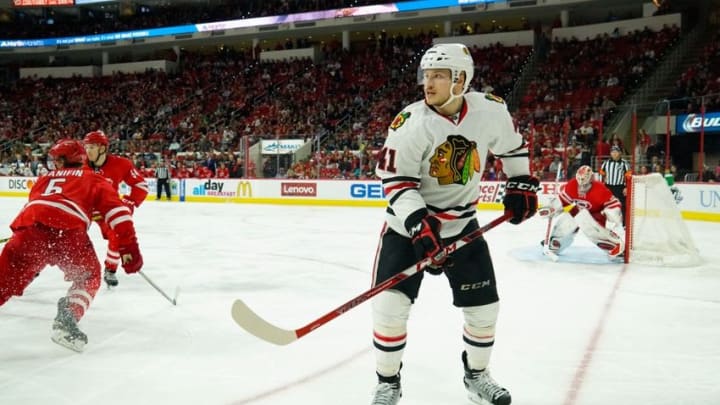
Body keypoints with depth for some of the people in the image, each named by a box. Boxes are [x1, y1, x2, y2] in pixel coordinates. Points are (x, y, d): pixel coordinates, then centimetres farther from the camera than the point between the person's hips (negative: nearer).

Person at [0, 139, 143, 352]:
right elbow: (117, 212, 14)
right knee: (88, 276, 21)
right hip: (67, 230, -3)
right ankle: (67, 319, 1)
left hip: (30, 227, 3)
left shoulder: (45, 178, 39)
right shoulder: (94, 179, 27)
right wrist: (129, 249, 13)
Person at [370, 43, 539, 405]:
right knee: (390, 304, -12)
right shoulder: (411, 122, -20)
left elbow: (510, 143, 10)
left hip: (462, 223, 3)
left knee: (483, 305, 7)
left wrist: (521, 183, 7)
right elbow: (396, 180, -22)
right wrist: (419, 225, -33)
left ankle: (476, 376, 32)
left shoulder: (491, 110, -11)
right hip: (409, 223, -3)